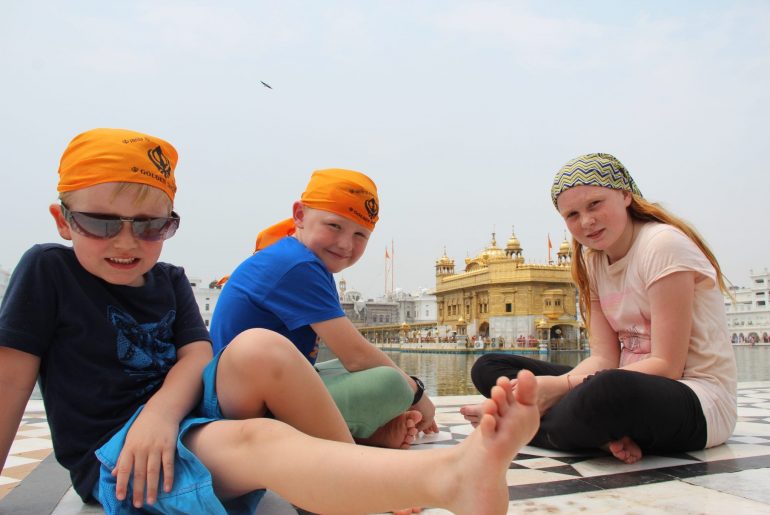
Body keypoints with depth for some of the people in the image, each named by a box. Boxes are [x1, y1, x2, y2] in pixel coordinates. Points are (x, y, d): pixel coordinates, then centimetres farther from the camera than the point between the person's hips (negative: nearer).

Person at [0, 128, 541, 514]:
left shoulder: (170, 282, 11)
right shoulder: (48, 270, 0)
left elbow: (196, 358, -4)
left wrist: (159, 412, -24)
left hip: (186, 414, 4)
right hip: (115, 459, -4)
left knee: (259, 348, -27)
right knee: (257, 438, -37)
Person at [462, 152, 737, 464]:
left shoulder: (664, 245, -14)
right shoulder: (592, 261, 8)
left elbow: (667, 367, -18)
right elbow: (605, 358, -1)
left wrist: (562, 386, -26)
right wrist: (550, 388, -22)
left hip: (698, 400, -7)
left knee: (610, 391, -43)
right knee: (488, 368, -3)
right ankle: (605, 432, -18)